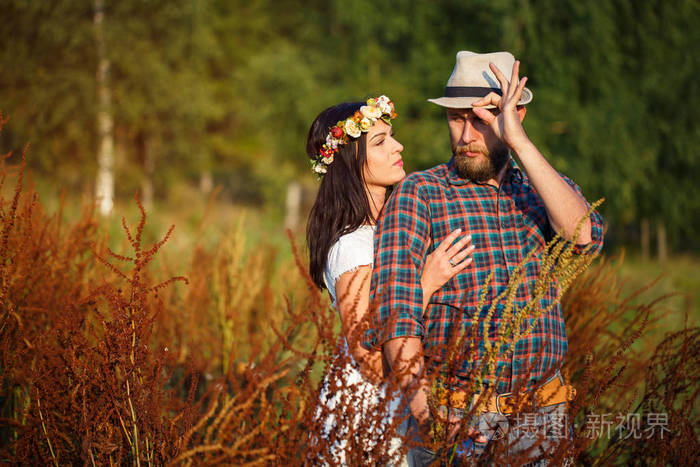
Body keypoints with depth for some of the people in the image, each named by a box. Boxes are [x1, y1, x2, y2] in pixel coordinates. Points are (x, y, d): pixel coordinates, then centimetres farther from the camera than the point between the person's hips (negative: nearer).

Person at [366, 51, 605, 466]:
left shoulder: (547, 190, 8)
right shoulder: (419, 194, -3)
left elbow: (583, 236, -16)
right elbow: (395, 315, -11)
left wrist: (519, 141, -19)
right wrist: (429, 416, -23)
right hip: (456, 420, -3)